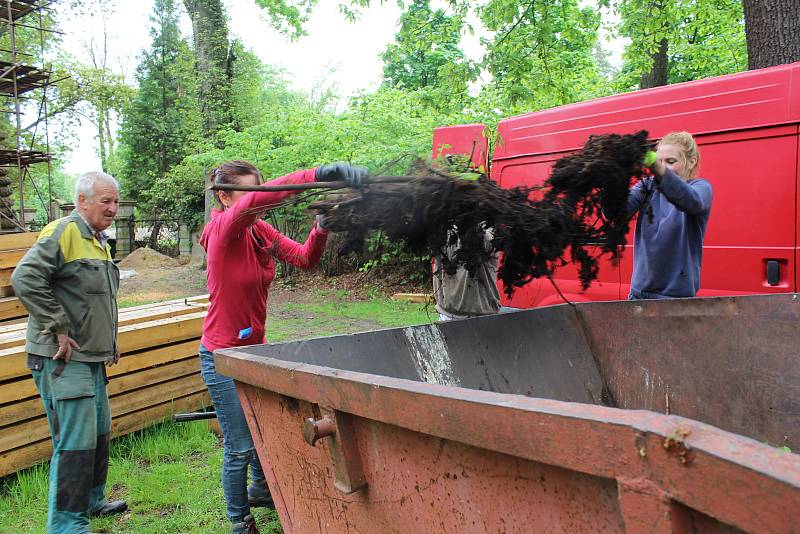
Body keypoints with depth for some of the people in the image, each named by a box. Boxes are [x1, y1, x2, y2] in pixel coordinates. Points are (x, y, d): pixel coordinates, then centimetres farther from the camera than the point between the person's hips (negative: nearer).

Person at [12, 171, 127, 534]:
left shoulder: (99, 241, 16)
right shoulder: (63, 232, -14)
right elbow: (25, 279, -24)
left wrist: (109, 340, 19)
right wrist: (58, 330, -21)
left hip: (92, 357, 10)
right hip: (63, 359, -10)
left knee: (99, 433, 19)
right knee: (75, 443, -7)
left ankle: (92, 501, 36)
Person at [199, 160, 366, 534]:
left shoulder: (261, 230, 1)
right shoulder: (222, 228, -20)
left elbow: (303, 258, -5)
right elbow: (255, 201, -40)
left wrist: (321, 227, -25)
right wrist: (320, 174, -51)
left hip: (254, 348, 7)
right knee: (240, 446, 5)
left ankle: (260, 490, 47)